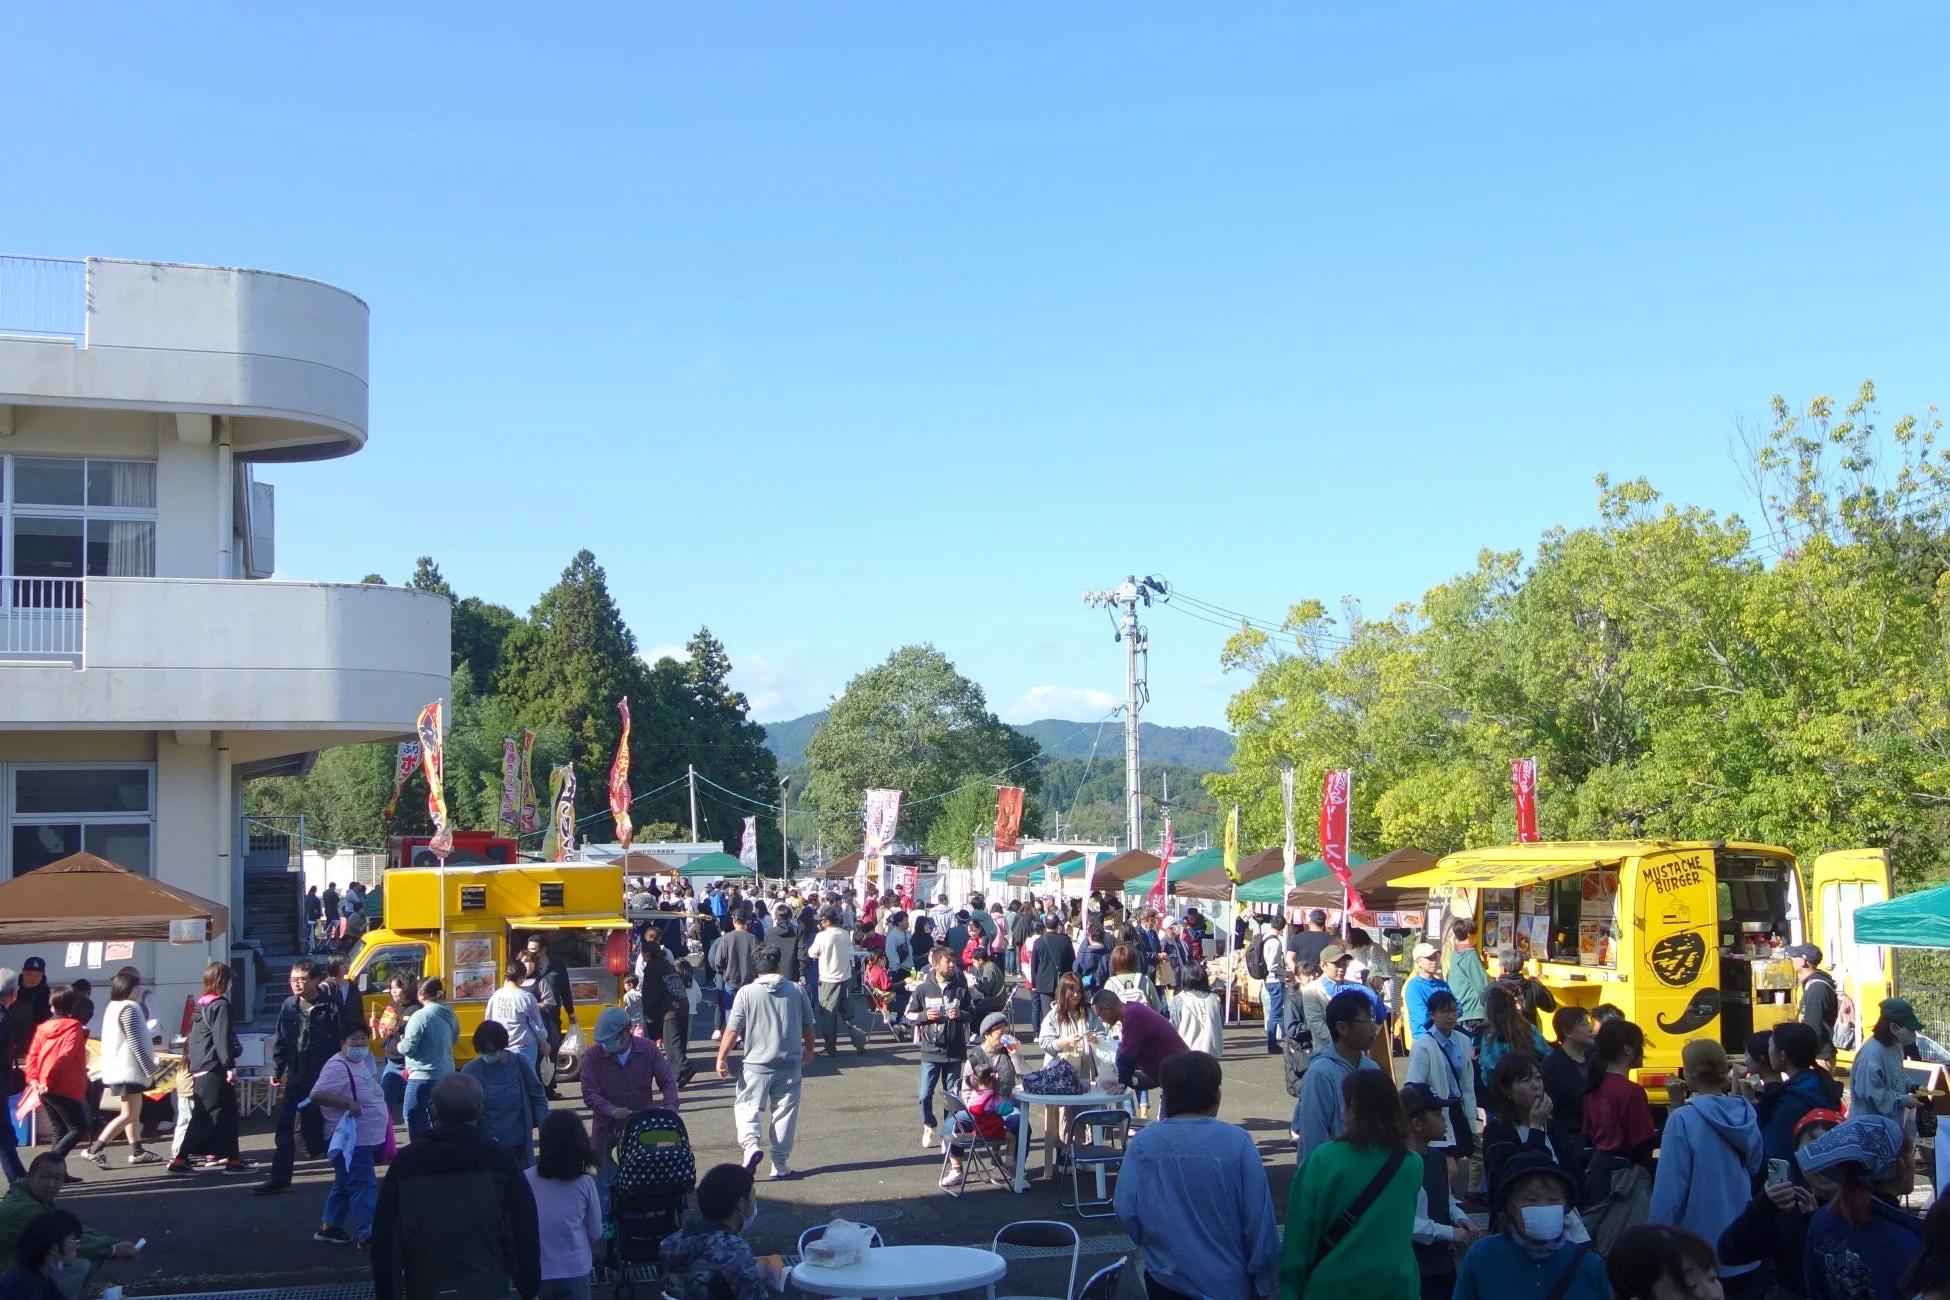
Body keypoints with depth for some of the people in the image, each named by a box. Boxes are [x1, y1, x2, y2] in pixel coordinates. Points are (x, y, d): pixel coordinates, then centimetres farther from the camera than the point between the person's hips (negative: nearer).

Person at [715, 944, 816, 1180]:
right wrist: (809, 1049, 27)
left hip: (756, 1064, -2)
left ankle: (751, 1144, -16)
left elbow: (733, 1030, -9)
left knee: (746, 1108, 10)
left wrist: (722, 1057, 1)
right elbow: (808, 1025, 10)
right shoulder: (797, 991, 1)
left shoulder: (746, 993, -9)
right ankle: (780, 1164, 11)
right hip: (790, 1064, 2)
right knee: (785, 1113, 10)